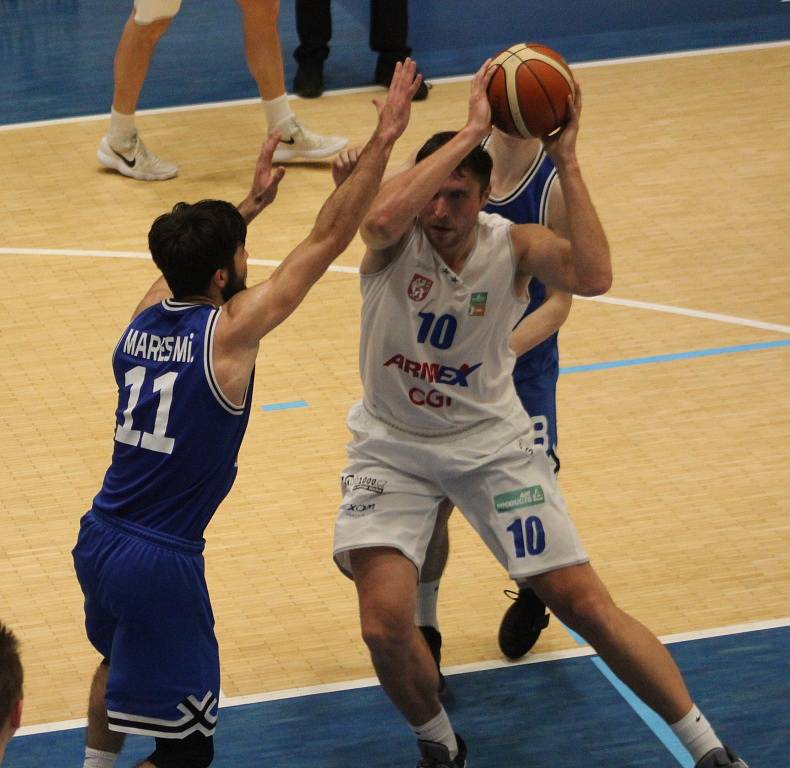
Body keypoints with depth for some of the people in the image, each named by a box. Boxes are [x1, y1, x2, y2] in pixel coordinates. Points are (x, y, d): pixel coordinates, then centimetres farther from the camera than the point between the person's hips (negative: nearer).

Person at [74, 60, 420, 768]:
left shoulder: (144, 317, 2)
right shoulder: (229, 332, -16)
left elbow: (193, 256, 28)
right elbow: (328, 238, -15)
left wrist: (251, 204, 35)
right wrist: (383, 139, -12)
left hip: (99, 541, 8)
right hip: (162, 563, -8)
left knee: (118, 660, 36)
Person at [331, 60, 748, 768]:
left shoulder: (514, 246, -14)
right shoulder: (396, 237, -18)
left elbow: (593, 276, -35)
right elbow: (383, 214, -45)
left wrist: (565, 159, -32)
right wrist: (471, 131, -40)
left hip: (490, 440, 1)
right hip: (391, 445, -1)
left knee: (585, 603, 0)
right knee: (385, 622, -17)